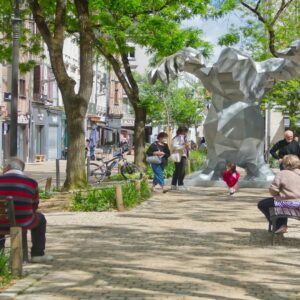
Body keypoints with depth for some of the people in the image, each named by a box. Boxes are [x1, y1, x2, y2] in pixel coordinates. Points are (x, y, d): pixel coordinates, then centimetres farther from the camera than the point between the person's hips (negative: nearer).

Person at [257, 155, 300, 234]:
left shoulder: (282, 173, -12)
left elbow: (273, 190, -16)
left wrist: (276, 195, 7)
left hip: (288, 203, -7)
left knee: (261, 204, 11)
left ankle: (279, 226, 12)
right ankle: (283, 225, 40)